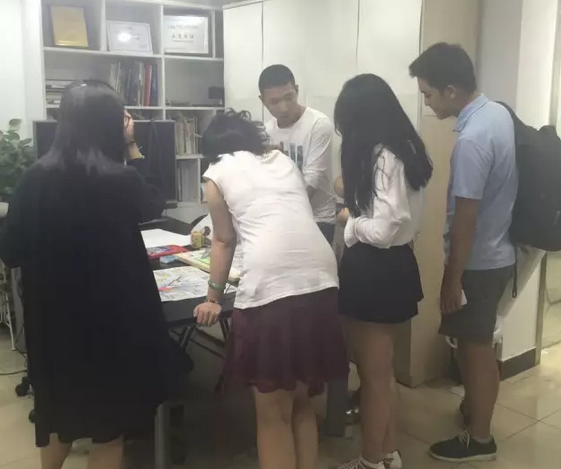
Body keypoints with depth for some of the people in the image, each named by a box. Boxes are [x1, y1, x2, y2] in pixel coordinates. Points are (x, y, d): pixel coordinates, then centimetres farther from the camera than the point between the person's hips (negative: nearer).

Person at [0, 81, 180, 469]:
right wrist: (132, 148, 2)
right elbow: (154, 206, 4)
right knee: (110, 423, 16)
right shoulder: (120, 179, -18)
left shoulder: (37, 177, -8)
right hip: (113, 317, -4)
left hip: (53, 318, 4)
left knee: (61, 410, 27)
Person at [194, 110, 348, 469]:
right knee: (302, 403, 21)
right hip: (321, 281, 5)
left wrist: (214, 298, 31)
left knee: (273, 413, 10)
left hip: (268, 289, -5)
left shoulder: (218, 173, 14)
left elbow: (225, 241, 19)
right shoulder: (284, 160, 26)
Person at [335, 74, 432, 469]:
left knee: (372, 373, 7)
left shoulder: (381, 157, -21)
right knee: (383, 370, 21)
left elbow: (383, 229, -26)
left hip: (375, 270, -10)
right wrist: (354, 192, 14)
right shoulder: (406, 149, 8)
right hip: (396, 264, 10)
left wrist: (350, 218, -7)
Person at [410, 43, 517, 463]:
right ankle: (474, 406, 43)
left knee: (476, 348, 6)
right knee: (474, 343, 24)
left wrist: (452, 280, -16)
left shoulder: (472, 139, -27)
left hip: (479, 261, -9)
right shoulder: (498, 112, 3)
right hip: (496, 251, 9)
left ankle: (480, 439, 23)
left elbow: (465, 218, -24)